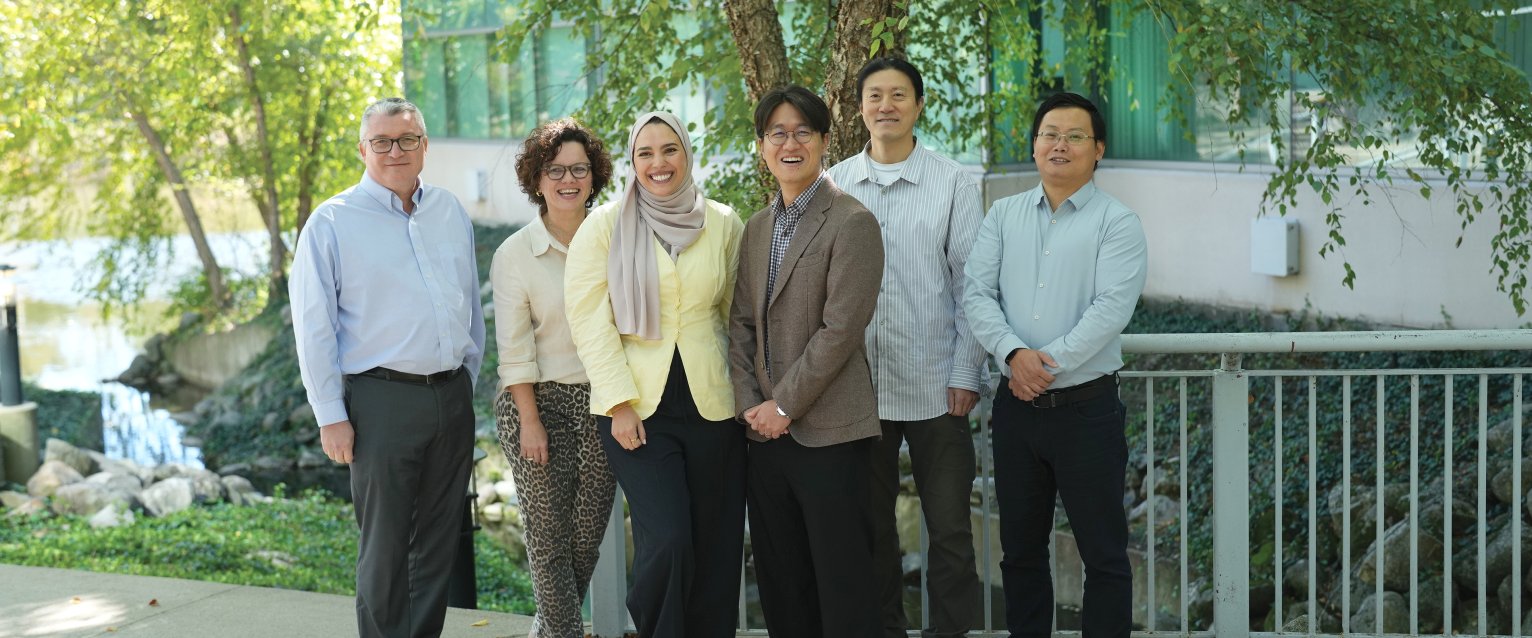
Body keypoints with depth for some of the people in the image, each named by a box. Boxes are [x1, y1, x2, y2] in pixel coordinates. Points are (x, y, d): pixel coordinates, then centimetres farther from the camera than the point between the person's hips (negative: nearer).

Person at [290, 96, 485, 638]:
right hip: (383, 400, -5)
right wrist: (330, 416, -8)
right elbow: (313, 325, -5)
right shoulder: (334, 221, -4)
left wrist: (467, 380, 15)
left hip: (452, 396, 5)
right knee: (385, 546, 0)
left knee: (439, 539, 11)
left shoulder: (451, 212, 11)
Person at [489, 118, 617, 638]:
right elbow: (515, 351, -6)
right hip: (539, 401, -3)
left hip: (601, 401, 3)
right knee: (549, 535, -1)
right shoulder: (515, 255, -5)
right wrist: (531, 420, -10)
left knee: (588, 533, 9)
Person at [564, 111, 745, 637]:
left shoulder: (723, 224, 8)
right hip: (637, 409, -2)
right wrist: (619, 403, -10)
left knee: (716, 548, 4)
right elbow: (591, 321, -3)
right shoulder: (604, 226, 1)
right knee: (667, 541, -14)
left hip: (712, 407, 3)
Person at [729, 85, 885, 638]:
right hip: (768, 428, 7)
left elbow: (840, 329, -14)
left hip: (827, 431, -7)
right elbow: (742, 323, 13)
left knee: (840, 586, -2)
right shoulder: (757, 228, 14)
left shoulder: (851, 223, -9)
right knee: (781, 583, 12)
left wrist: (784, 405, -12)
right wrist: (750, 405, 0)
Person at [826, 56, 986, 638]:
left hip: (934, 387, -2)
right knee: (870, 527, 11)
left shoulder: (953, 184, 0)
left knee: (949, 529, 3)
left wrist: (967, 373, -6)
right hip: (857, 386, 2)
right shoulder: (833, 186, 5)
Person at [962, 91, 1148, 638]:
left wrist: (1049, 362, -18)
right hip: (1016, 406, 4)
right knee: (1020, 549, 13)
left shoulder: (1117, 222, -3)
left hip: (1086, 407, -4)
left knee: (1103, 552, 3)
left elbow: (1111, 309, -14)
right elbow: (977, 295, 0)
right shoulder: (1004, 216, 9)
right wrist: (1014, 354, -16)